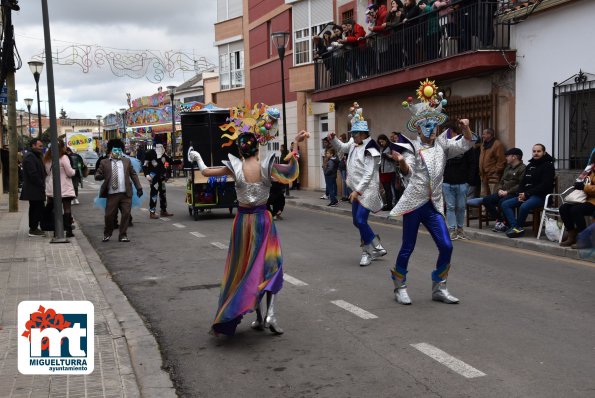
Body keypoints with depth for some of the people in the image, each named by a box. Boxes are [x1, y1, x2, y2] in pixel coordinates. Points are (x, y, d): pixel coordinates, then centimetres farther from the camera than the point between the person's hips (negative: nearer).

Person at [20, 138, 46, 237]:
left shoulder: (36, 156, 20)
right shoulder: (30, 157, -14)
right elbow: (33, 174, -21)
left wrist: (42, 184, 11)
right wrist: (42, 185, -16)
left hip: (36, 189, 10)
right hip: (33, 189, -10)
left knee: (36, 209, 14)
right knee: (36, 208, -7)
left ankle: (33, 228, 20)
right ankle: (33, 229, -3)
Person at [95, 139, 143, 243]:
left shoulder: (127, 161, 13)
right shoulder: (104, 163, 8)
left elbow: (133, 175, 12)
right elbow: (97, 176, 7)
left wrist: (139, 187, 4)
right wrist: (102, 176, -17)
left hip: (126, 194, 1)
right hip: (112, 194, -1)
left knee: (126, 214, -1)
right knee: (109, 215, 0)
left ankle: (122, 235, 12)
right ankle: (107, 234, 23)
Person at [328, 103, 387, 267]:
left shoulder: (370, 150, -16)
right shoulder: (354, 144, 9)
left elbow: (369, 174, -19)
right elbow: (341, 148, 27)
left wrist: (357, 190, -21)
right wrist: (333, 139, 7)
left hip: (367, 190, -9)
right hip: (357, 189, 9)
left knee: (361, 221, -14)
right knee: (357, 221, 11)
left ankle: (368, 251, 3)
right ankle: (377, 248, 22)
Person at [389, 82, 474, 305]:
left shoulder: (442, 144, 9)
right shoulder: (412, 147, -3)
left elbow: (466, 145, 4)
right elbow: (407, 172, -14)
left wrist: (465, 128, -16)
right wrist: (401, 161, -37)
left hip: (433, 204, 4)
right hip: (414, 202, -4)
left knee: (446, 246, -1)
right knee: (407, 248, 3)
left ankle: (438, 288, 14)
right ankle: (400, 288, 19)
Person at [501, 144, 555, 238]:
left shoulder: (548, 166, -5)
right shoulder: (529, 166, 19)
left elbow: (544, 185, -15)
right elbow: (523, 182, 20)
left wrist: (527, 194, -17)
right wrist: (520, 194, -2)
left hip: (541, 196, -8)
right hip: (526, 195, 8)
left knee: (524, 207, -35)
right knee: (505, 204, -9)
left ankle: (517, 227, -12)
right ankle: (516, 228, -23)